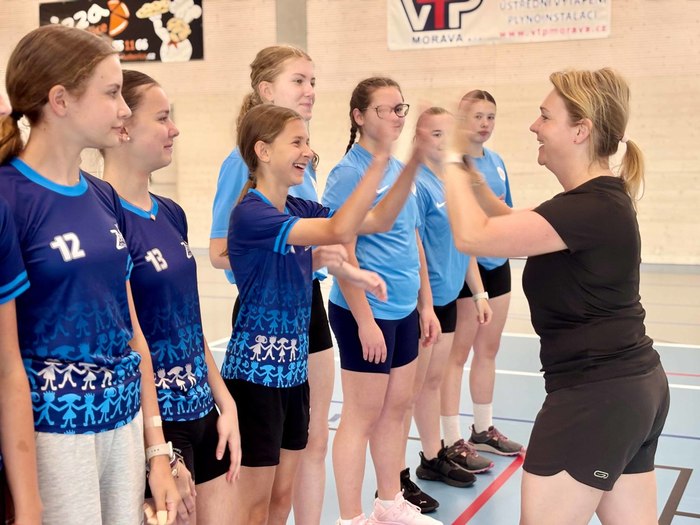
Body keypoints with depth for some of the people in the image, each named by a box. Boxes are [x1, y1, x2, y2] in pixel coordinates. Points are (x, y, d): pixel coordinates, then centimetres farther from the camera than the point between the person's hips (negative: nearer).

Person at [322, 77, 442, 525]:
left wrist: (426, 304, 14)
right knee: (363, 416, 2)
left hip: (404, 310, 8)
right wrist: (365, 320, -20)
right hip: (367, 313, -8)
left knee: (396, 408, 16)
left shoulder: (400, 170, 10)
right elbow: (343, 254, -18)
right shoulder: (349, 173, -13)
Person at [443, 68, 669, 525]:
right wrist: (471, 176, 12)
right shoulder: (602, 199, 10)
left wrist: (451, 159, -13)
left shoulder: (592, 208, -22)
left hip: (595, 396, -10)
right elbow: (523, 227, 25)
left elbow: (473, 236, -29)